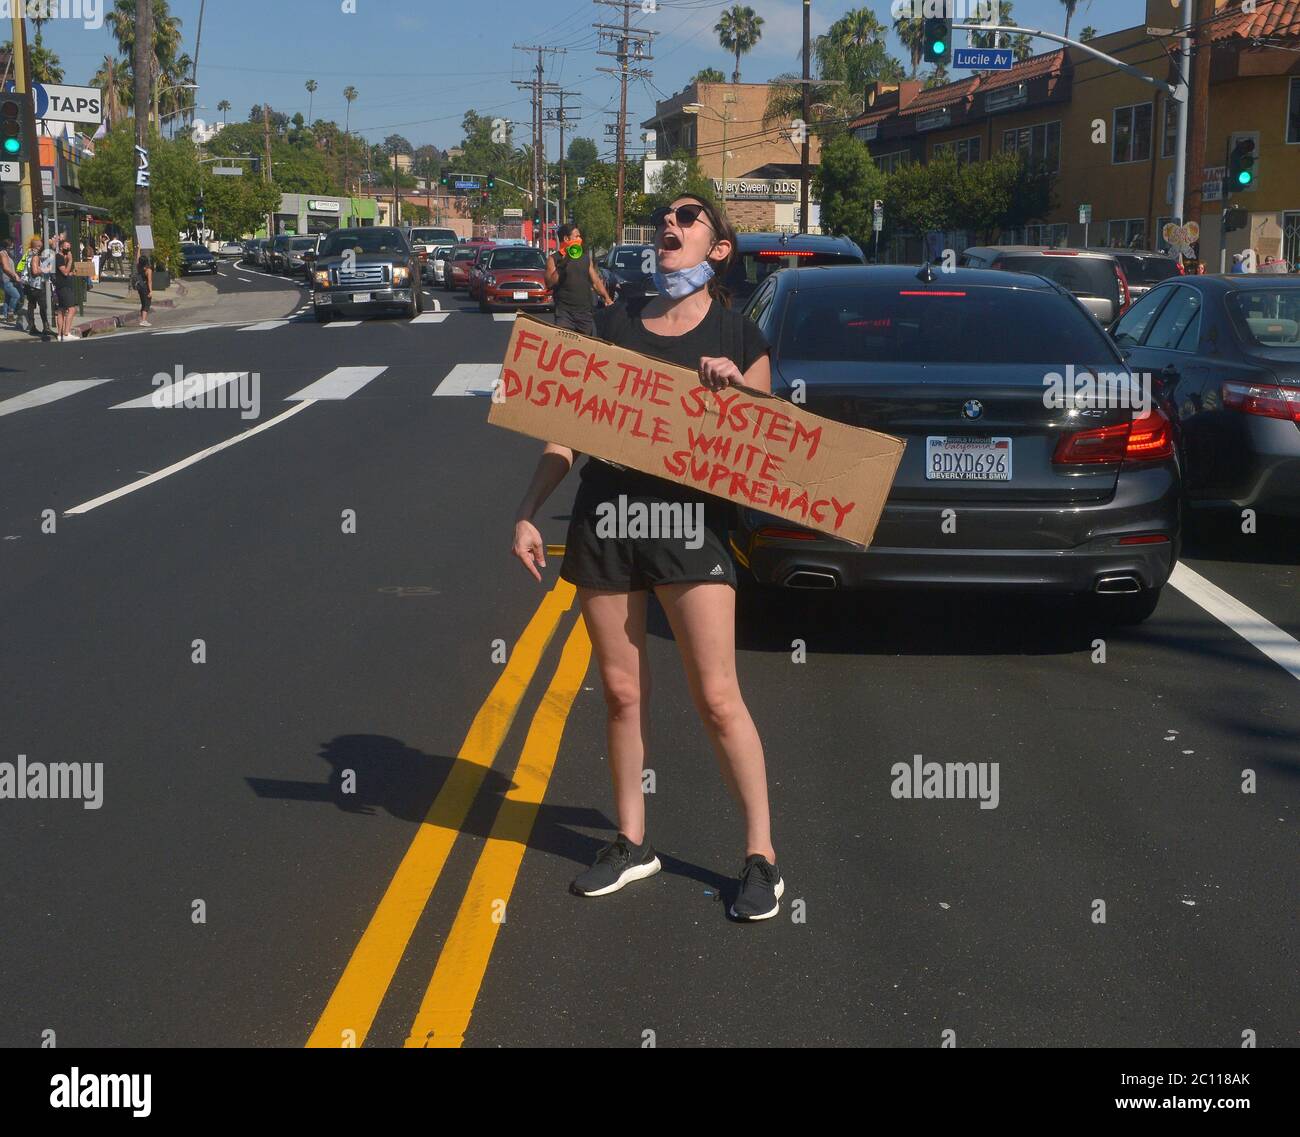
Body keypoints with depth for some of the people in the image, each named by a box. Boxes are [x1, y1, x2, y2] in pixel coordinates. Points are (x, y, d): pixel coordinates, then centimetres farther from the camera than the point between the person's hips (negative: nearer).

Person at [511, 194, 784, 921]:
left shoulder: (737, 335, 3)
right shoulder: (616, 322, 12)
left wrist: (736, 387, -14)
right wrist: (530, 512, 7)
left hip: (691, 522, -4)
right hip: (604, 518, 4)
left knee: (718, 698, -5)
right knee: (622, 692, 10)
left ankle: (762, 856, 6)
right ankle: (633, 844, 24)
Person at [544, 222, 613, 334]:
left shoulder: (585, 257, 14)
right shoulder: (554, 259, 1)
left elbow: (596, 281, 15)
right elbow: (549, 284, -10)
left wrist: (607, 298, 2)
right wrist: (562, 265, -17)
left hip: (585, 312, 4)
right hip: (565, 312, -4)